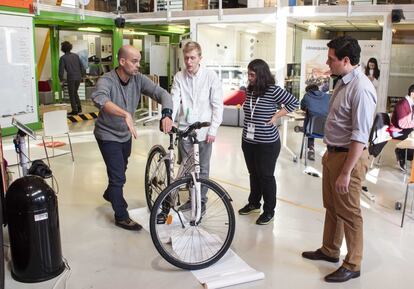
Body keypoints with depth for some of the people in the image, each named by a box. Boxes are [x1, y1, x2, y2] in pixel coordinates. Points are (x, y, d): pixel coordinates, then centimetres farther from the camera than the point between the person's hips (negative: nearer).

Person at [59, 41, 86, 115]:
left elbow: (61, 70, -8)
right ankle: (79, 107, 19)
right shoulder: (75, 55, 8)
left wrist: (61, 80, 1)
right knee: (75, 92, 22)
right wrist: (83, 75, 20)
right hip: (78, 77, 5)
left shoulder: (63, 58, -5)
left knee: (71, 94, 8)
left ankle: (75, 110, 9)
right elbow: (81, 66, 9)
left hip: (71, 78, -5)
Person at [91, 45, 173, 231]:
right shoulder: (107, 80, -28)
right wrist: (125, 114, -64)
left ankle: (110, 194, 54)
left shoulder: (138, 79, -14)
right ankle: (121, 217, 10)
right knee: (118, 176, -7)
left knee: (121, 169, 26)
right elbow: (99, 99, -49)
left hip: (125, 135, 6)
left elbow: (161, 93, -22)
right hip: (108, 135, -6)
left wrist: (167, 114, -43)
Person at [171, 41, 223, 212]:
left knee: (202, 169, 9)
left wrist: (213, 130, -10)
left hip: (203, 131, -2)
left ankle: (201, 200, 26)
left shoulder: (210, 76, -6)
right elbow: (174, 101, -6)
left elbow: (217, 105, -5)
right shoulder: (179, 77, 1)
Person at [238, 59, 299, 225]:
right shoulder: (249, 90, 3)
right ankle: (254, 203, 36)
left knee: (266, 176, 5)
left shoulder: (273, 90, -14)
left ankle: (269, 210, 20)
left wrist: (276, 116, -11)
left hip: (267, 143, -6)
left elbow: (294, 102, -9)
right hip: (248, 141, 6)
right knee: (254, 174, 18)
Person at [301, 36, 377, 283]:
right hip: (333, 153, 9)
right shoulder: (343, 82, 6)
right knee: (331, 207, 22)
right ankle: (329, 250, 40)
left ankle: (352, 266, 22)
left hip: (349, 157, -9)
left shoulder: (361, 89, -23)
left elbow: (360, 136, -25)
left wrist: (346, 172, -24)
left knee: (349, 213, 5)